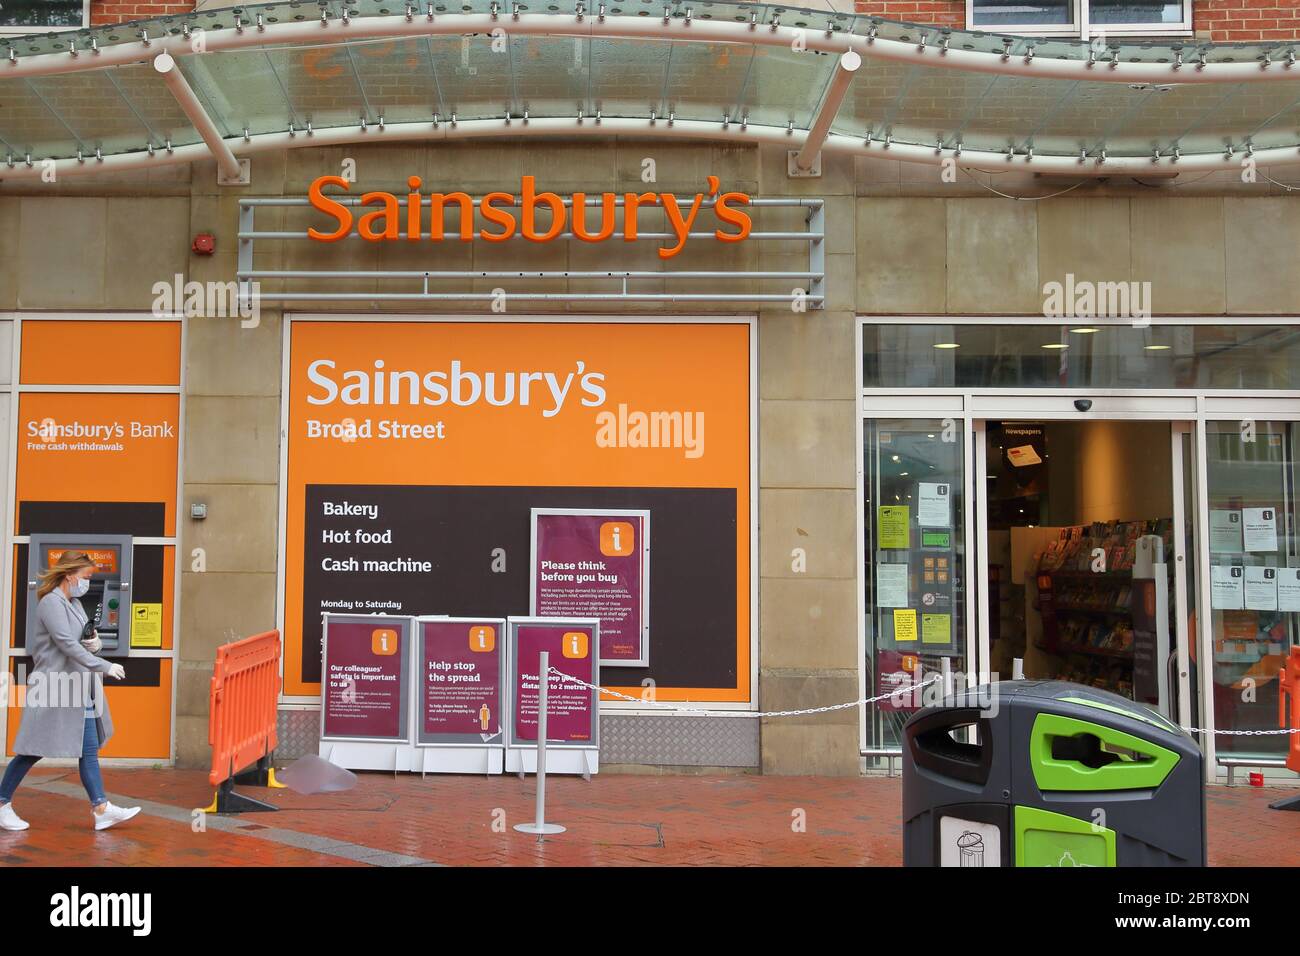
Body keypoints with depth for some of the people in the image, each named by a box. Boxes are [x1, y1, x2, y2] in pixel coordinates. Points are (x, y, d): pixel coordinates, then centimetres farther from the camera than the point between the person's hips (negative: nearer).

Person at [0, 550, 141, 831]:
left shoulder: (74, 603, 14)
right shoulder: (51, 602, -14)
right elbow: (67, 644, -23)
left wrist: (94, 644, 0)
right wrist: (106, 667, -25)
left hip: (79, 688, 9)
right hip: (54, 688, -9)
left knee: (89, 749, 4)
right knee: (35, 750, 3)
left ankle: (101, 808, 3)